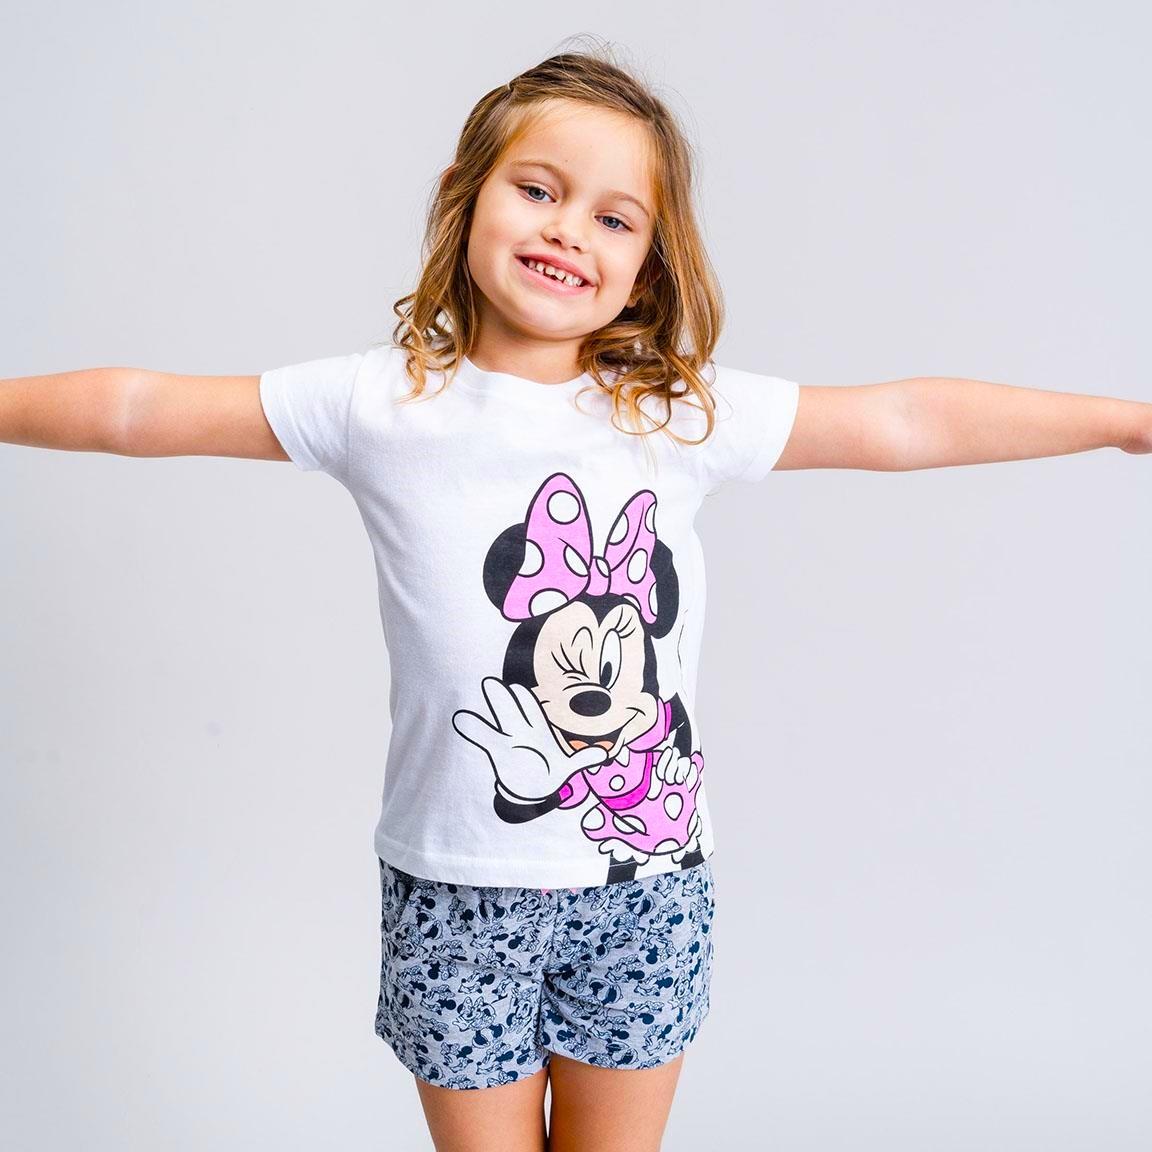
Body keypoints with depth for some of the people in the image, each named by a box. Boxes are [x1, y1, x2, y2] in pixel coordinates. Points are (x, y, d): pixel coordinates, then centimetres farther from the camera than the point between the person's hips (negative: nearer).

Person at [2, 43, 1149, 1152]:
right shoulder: (383, 404, -6)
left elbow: (905, 421, 1)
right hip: (458, 891, -1)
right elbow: (146, 407, -2)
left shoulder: (686, 412, -3)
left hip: (649, 886, 2)